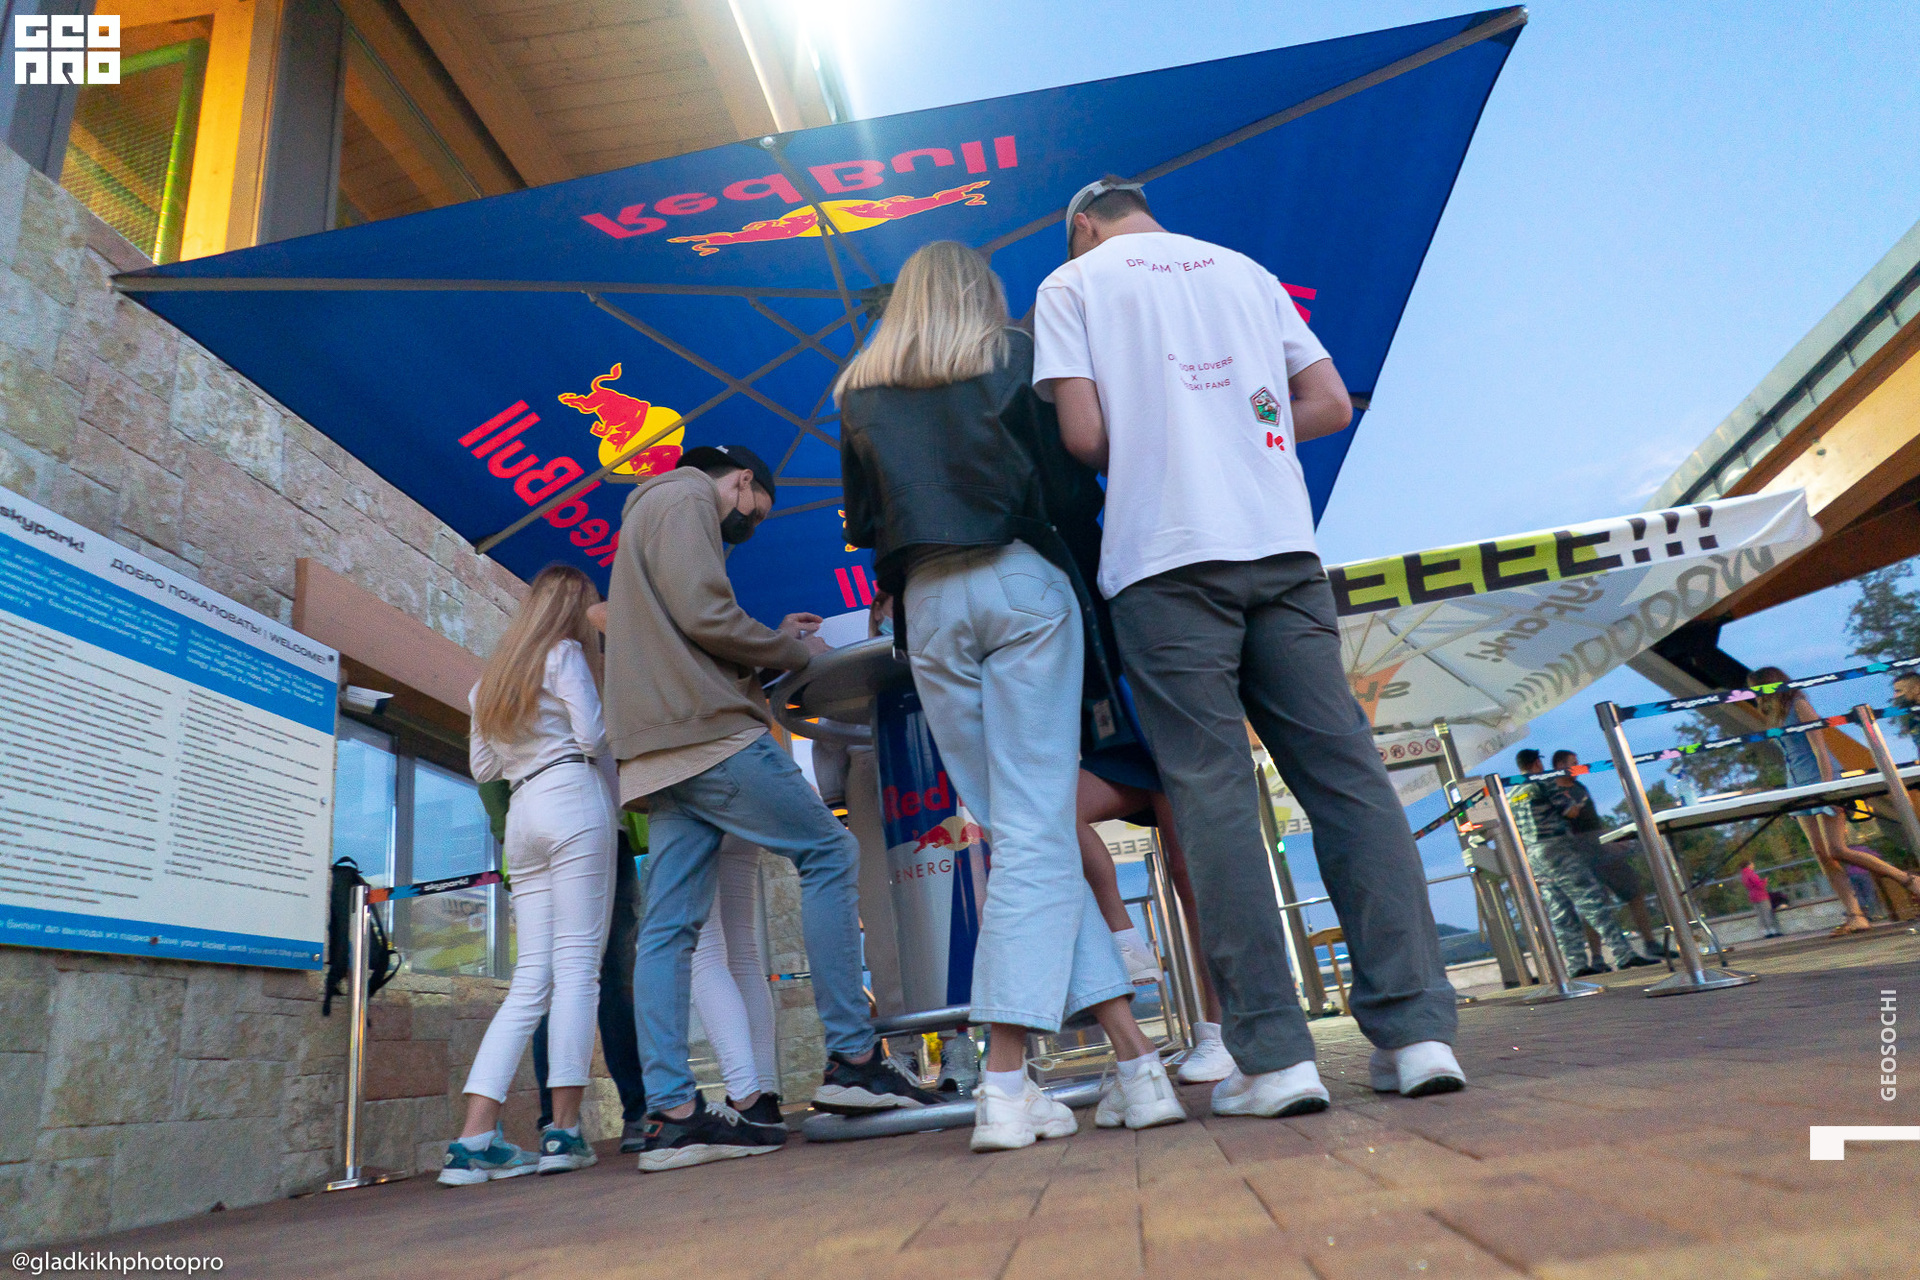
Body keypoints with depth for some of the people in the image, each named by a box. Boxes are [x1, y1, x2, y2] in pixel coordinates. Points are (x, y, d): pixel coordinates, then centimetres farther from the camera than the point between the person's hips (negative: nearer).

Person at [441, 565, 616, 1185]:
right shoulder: (566, 653, 4)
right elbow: (591, 735, -7)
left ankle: (474, 1139, -3)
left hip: (522, 815, 7)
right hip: (572, 797, -7)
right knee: (577, 964, -8)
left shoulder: (492, 676, 25)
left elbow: (481, 768, 25)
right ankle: (564, 1132, -10)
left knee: (531, 980, 4)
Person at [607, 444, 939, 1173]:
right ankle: (850, 1059, -3)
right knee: (828, 853, -3)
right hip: (708, 732, -10)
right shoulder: (686, 498, 0)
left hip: (661, 756, 10)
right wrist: (792, 650, -1)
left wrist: (772, 641, 20)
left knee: (668, 928, 2)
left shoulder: (653, 512, 31)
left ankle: (670, 1113, 2)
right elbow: (704, 616, -15)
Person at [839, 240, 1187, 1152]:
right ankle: (1004, 1085, -7)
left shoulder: (860, 393, 17)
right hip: (1021, 584, -2)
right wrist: (1086, 503, 24)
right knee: (1037, 833, -4)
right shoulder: (1014, 357, 9)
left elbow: (862, 524, 14)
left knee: (1022, 835, 5)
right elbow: (1070, 491, 2)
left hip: (929, 606, 3)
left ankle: (1134, 1057, 5)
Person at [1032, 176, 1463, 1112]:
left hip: (1165, 560, -4)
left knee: (1214, 795, -4)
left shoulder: (1072, 283, 10)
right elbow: (1331, 407, 17)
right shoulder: (1243, 270, 22)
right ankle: (1418, 1029, 4)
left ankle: (1273, 1055, -3)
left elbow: (1083, 435, -4)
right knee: (1347, 774, 3)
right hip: (1283, 547, 4)